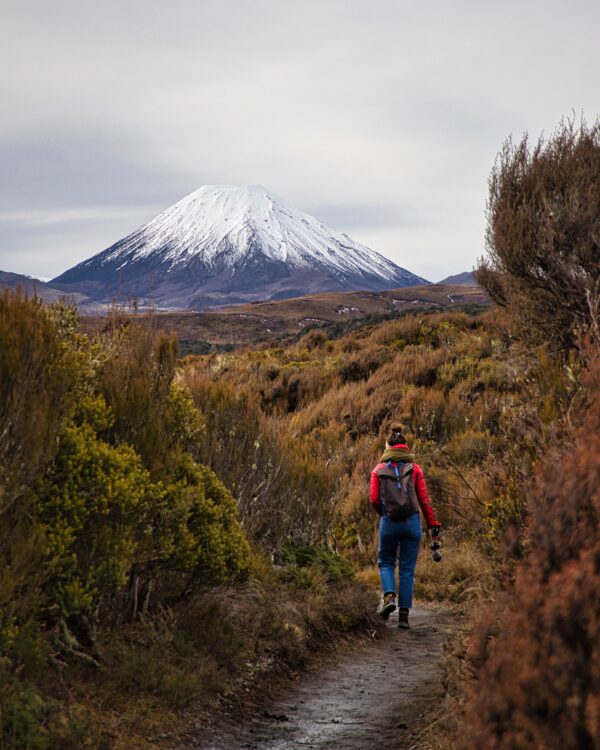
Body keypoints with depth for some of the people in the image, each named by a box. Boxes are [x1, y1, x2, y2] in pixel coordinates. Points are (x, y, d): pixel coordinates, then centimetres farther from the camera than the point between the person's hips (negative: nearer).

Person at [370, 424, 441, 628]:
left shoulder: (379, 470, 3)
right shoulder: (415, 469, 2)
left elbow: (374, 500, -2)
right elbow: (424, 499, -1)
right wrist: (433, 524, 6)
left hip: (389, 523, 0)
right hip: (412, 522, 0)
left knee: (385, 562, 20)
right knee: (407, 569, 7)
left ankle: (389, 596, -6)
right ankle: (404, 614, 6)